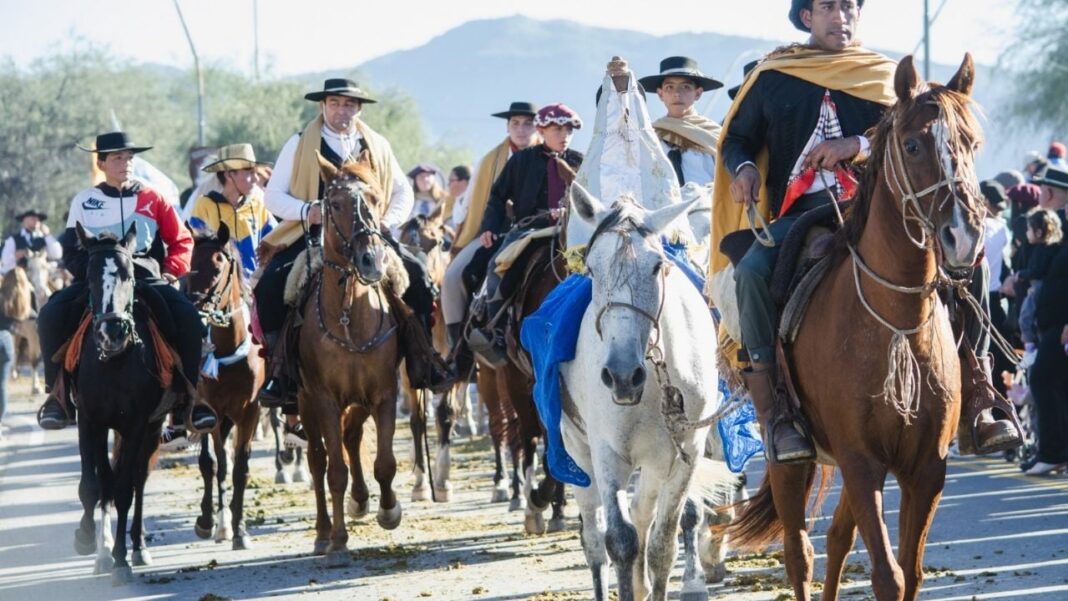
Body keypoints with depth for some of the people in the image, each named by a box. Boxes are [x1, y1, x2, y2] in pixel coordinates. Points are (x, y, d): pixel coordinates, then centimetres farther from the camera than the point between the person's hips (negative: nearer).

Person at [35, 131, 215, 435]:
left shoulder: (152, 198, 10)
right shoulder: (84, 201, 11)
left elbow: (182, 241, 12)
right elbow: (72, 251, 8)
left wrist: (170, 272, -4)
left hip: (148, 279, 0)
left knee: (189, 318, -28)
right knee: (51, 315, -26)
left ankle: (185, 397, -19)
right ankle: (58, 392, -14)